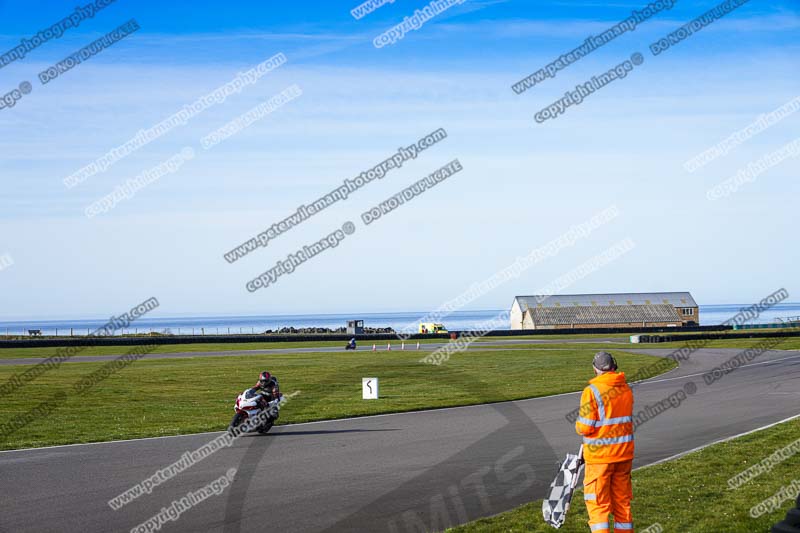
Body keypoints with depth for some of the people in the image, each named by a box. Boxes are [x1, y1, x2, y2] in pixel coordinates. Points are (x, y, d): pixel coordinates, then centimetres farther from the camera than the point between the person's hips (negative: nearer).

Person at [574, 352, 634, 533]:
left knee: (598, 504, 1)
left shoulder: (592, 391, -15)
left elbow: (585, 428, -16)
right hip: (625, 453, 6)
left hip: (600, 456, -6)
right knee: (622, 500, 15)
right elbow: (626, 419, 11)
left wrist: (578, 425, 4)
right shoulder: (626, 389, 5)